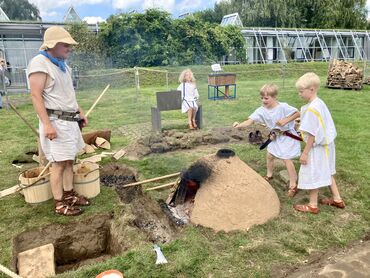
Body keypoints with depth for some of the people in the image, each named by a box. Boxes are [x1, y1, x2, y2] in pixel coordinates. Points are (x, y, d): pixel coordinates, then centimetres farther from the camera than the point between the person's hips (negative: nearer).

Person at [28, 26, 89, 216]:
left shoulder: (62, 64, 16)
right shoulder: (39, 63, -12)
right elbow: (36, 95, -18)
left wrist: (80, 112, 22)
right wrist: (47, 124, -23)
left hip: (70, 120, 9)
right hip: (55, 121, -9)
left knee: (69, 159, 12)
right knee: (59, 162, -4)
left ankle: (69, 194, 24)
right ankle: (59, 203, 7)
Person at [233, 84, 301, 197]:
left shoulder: (283, 107, -26)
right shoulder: (261, 110, -13)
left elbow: (297, 113, -16)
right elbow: (250, 120, -24)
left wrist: (285, 120, -28)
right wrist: (239, 125, -41)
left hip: (287, 136, -6)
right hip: (276, 136, 6)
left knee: (286, 159, -7)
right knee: (269, 155, 16)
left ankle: (293, 185, 6)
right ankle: (269, 175, 42)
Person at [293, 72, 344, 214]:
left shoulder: (311, 109, -25)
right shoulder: (320, 103, 2)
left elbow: (312, 135, -24)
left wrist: (305, 153, -18)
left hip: (317, 147, -9)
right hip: (326, 144, 9)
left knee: (312, 174, 6)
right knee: (326, 172, 23)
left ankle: (313, 205, 22)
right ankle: (337, 199, 36)